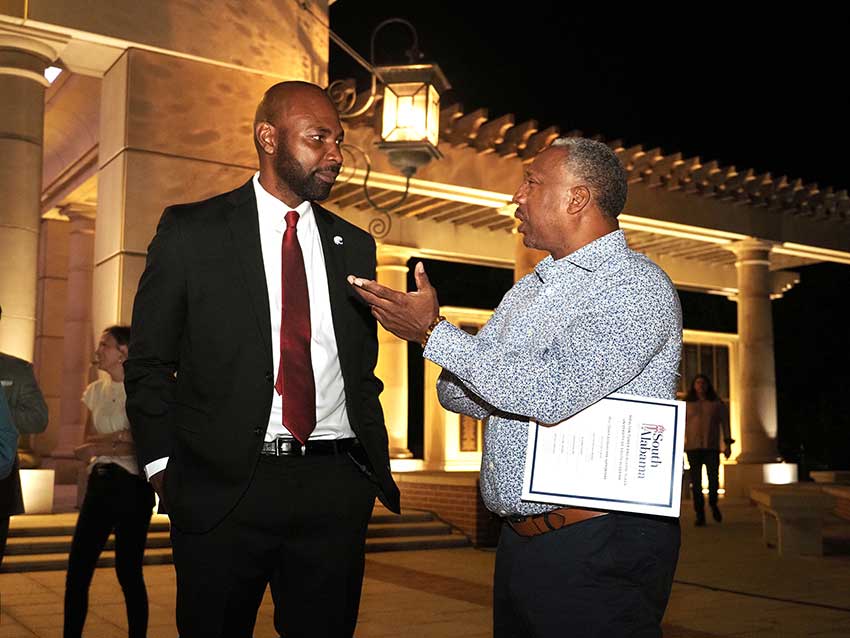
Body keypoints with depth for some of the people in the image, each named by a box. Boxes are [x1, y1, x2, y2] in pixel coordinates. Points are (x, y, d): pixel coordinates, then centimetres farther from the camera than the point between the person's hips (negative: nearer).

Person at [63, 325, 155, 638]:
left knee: (128, 571, 0)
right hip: (99, 483, 6)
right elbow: (85, 449, 11)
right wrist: (117, 439, -8)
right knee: (77, 568, 2)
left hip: (132, 486, -6)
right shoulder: (96, 391, 12)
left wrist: (100, 445, -10)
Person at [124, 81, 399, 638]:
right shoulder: (191, 231, 1)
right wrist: (162, 465, -3)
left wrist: (375, 467, 7)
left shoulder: (354, 245, 11)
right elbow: (149, 361, 4)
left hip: (337, 487, 3)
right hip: (222, 487, -2)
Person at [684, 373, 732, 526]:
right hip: (693, 447, 0)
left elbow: (725, 423, 10)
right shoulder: (686, 404, 9)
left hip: (712, 447, 0)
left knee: (714, 479, -8)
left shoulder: (717, 404, 11)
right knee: (696, 482, -3)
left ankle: (713, 504, 22)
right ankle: (700, 515, 1)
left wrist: (727, 444, 3)